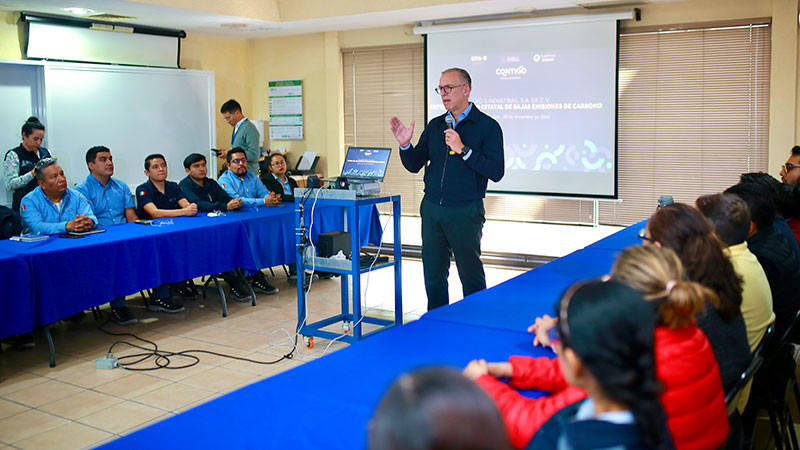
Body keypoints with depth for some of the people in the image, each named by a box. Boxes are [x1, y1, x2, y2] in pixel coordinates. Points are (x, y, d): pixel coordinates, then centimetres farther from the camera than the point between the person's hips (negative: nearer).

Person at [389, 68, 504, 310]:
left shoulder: (487, 126, -4)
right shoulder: (435, 125, 11)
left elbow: (496, 171, -13)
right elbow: (414, 165, 11)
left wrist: (463, 150, -20)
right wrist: (405, 145, -8)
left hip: (465, 211, -5)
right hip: (432, 209, 5)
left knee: (471, 275, 5)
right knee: (433, 274, 12)